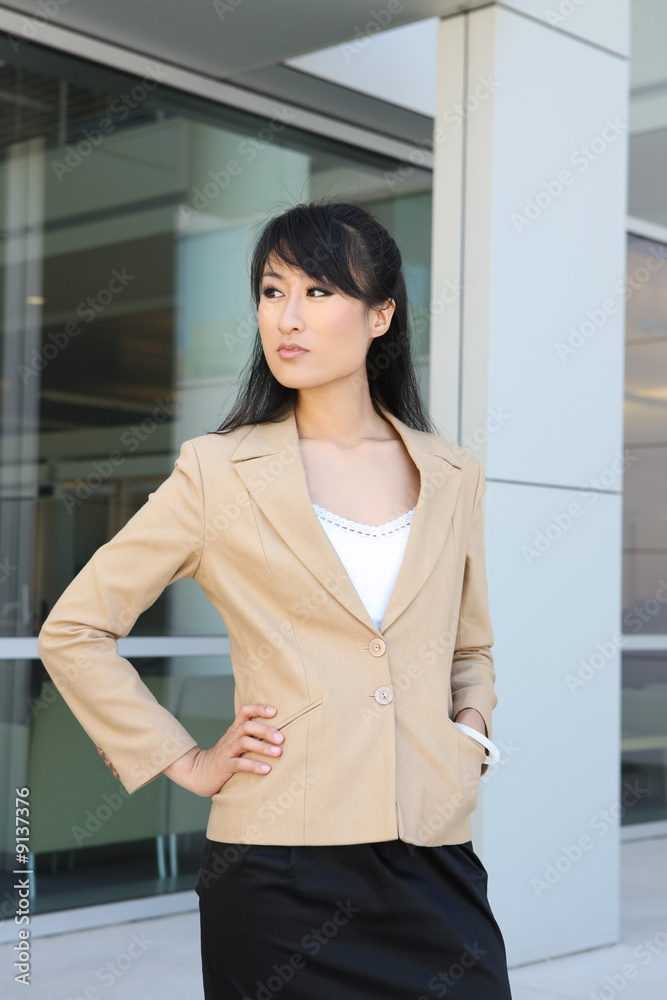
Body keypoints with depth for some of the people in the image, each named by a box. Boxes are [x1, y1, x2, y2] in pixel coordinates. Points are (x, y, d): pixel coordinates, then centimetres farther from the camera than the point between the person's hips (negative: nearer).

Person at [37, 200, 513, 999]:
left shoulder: (452, 477, 9)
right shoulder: (219, 471, -1)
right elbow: (72, 632, 2)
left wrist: (471, 725, 6)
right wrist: (186, 762, -1)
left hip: (434, 865, 3)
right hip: (282, 866, -3)